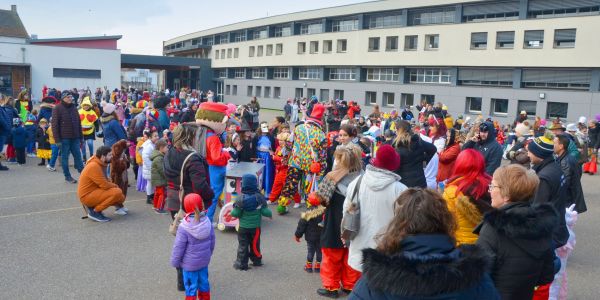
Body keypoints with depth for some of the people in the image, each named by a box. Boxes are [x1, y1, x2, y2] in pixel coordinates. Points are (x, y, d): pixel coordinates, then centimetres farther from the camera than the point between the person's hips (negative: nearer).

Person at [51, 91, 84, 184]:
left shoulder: (74, 107, 11)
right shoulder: (58, 108, -6)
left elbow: (78, 123, 16)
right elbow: (54, 125, -10)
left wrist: (81, 137, 14)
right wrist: (57, 140, -15)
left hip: (75, 138, 5)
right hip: (64, 138, -5)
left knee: (78, 156, 6)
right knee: (65, 157, 4)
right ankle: (67, 176, 12)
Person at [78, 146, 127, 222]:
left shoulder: (100, 164, 7)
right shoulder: (94, 166, -23)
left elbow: (105, 181, 16)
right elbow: (105, 185, -25)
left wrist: (113, 185, -2)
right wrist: (115, 186, -7)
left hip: (94, 191, 10)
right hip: (87, 196, -9)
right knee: (116, 193, -25)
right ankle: (95, 212, -15)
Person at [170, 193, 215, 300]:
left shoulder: (184, 227, -24)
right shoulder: (207, 222, -8)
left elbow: (178, 247, -16)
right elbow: (212, 241, 4)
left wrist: (175, 262, -1)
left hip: (189, 263, -5)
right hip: (204, 260, 5)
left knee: (191, 287, 8)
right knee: (204, 282, 21)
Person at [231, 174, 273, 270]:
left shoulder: (241, 199, -17)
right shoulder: (259, 197, -11)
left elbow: (236, 214, -13)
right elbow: (265, 211, -10)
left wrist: (232, 212, 8)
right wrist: (270, 215, 11)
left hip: (243, 227, -2)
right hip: (255, 226, 2)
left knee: (243, 245, 9)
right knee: (255, 244, 18)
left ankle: (241, 263, 12)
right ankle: (256, 260, 28)